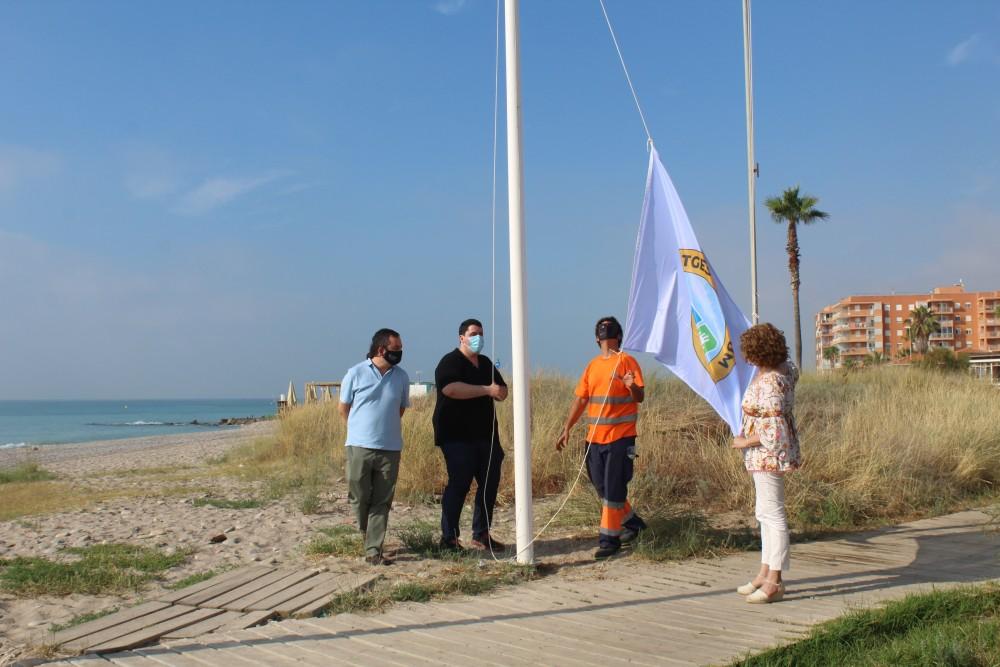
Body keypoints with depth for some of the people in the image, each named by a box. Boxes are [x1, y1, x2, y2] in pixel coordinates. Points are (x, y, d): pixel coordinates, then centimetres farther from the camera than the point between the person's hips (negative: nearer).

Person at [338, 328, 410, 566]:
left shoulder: (402, 377, 4)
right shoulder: (356, 374, -4)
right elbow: (343, 408, 7)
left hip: (390, 448, 2)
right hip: (360, 447, -2)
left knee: (382, 502, 3)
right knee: (359, 498, 4)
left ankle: (373, 550, 9)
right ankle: (368, 534, 32)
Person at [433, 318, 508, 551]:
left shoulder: (486, 363, 18)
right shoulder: (450, 362, -6)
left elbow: (502, 392, 19)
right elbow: (451, 388, -25)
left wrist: (498, 391, -6)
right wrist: (486, 390, -22)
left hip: (485, 435, 8)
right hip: (457, 436, -8)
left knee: (490, 484, 8)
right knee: (459, 484, -7)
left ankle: (481, 534, 19)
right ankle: (449, 538, 1)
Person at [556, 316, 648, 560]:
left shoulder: (626, 361, -5)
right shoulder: (592, 365, 12)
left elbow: (640, 397, -10)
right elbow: (580, 400, 14)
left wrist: (632, 386, -33)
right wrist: (567, 429, 8)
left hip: (621, 436, -6)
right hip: (595, 436, 6)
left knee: (613, 489, -3)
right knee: (602, 487, 12)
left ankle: (609, 538, 6)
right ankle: (631, 521, 31)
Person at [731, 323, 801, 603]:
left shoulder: (769, 385, -25)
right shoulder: (784, 368, 4)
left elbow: (773, 430, -29)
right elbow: (794, 372, 30)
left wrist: (745, 442, -17)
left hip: (769, 454, -11)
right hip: (767, 455, 11)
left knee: (773, 514, -4)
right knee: (765, 513, 16)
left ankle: (774, 583, 3)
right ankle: (765, 573, 25)